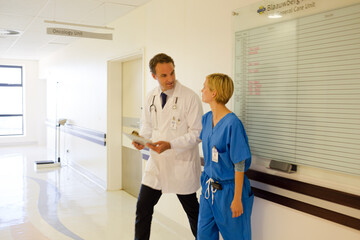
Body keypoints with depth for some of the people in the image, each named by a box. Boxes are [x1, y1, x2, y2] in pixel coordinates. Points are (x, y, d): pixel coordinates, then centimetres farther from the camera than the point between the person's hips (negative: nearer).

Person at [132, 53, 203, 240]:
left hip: (181, 165, -4)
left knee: (193, 211, 14)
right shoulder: (151, 97, 3)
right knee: (143, 208, 7)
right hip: (156, 163, 4)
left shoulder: (190, 98, -14)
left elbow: (197, 133, -14)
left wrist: (170, 144, -26)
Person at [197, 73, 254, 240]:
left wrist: (237, 199, -17)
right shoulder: (206, 118, 1)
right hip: (208, 186, 7)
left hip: (228, 189, -7)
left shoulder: (232, 123, -22)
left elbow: (240, 165, -19)